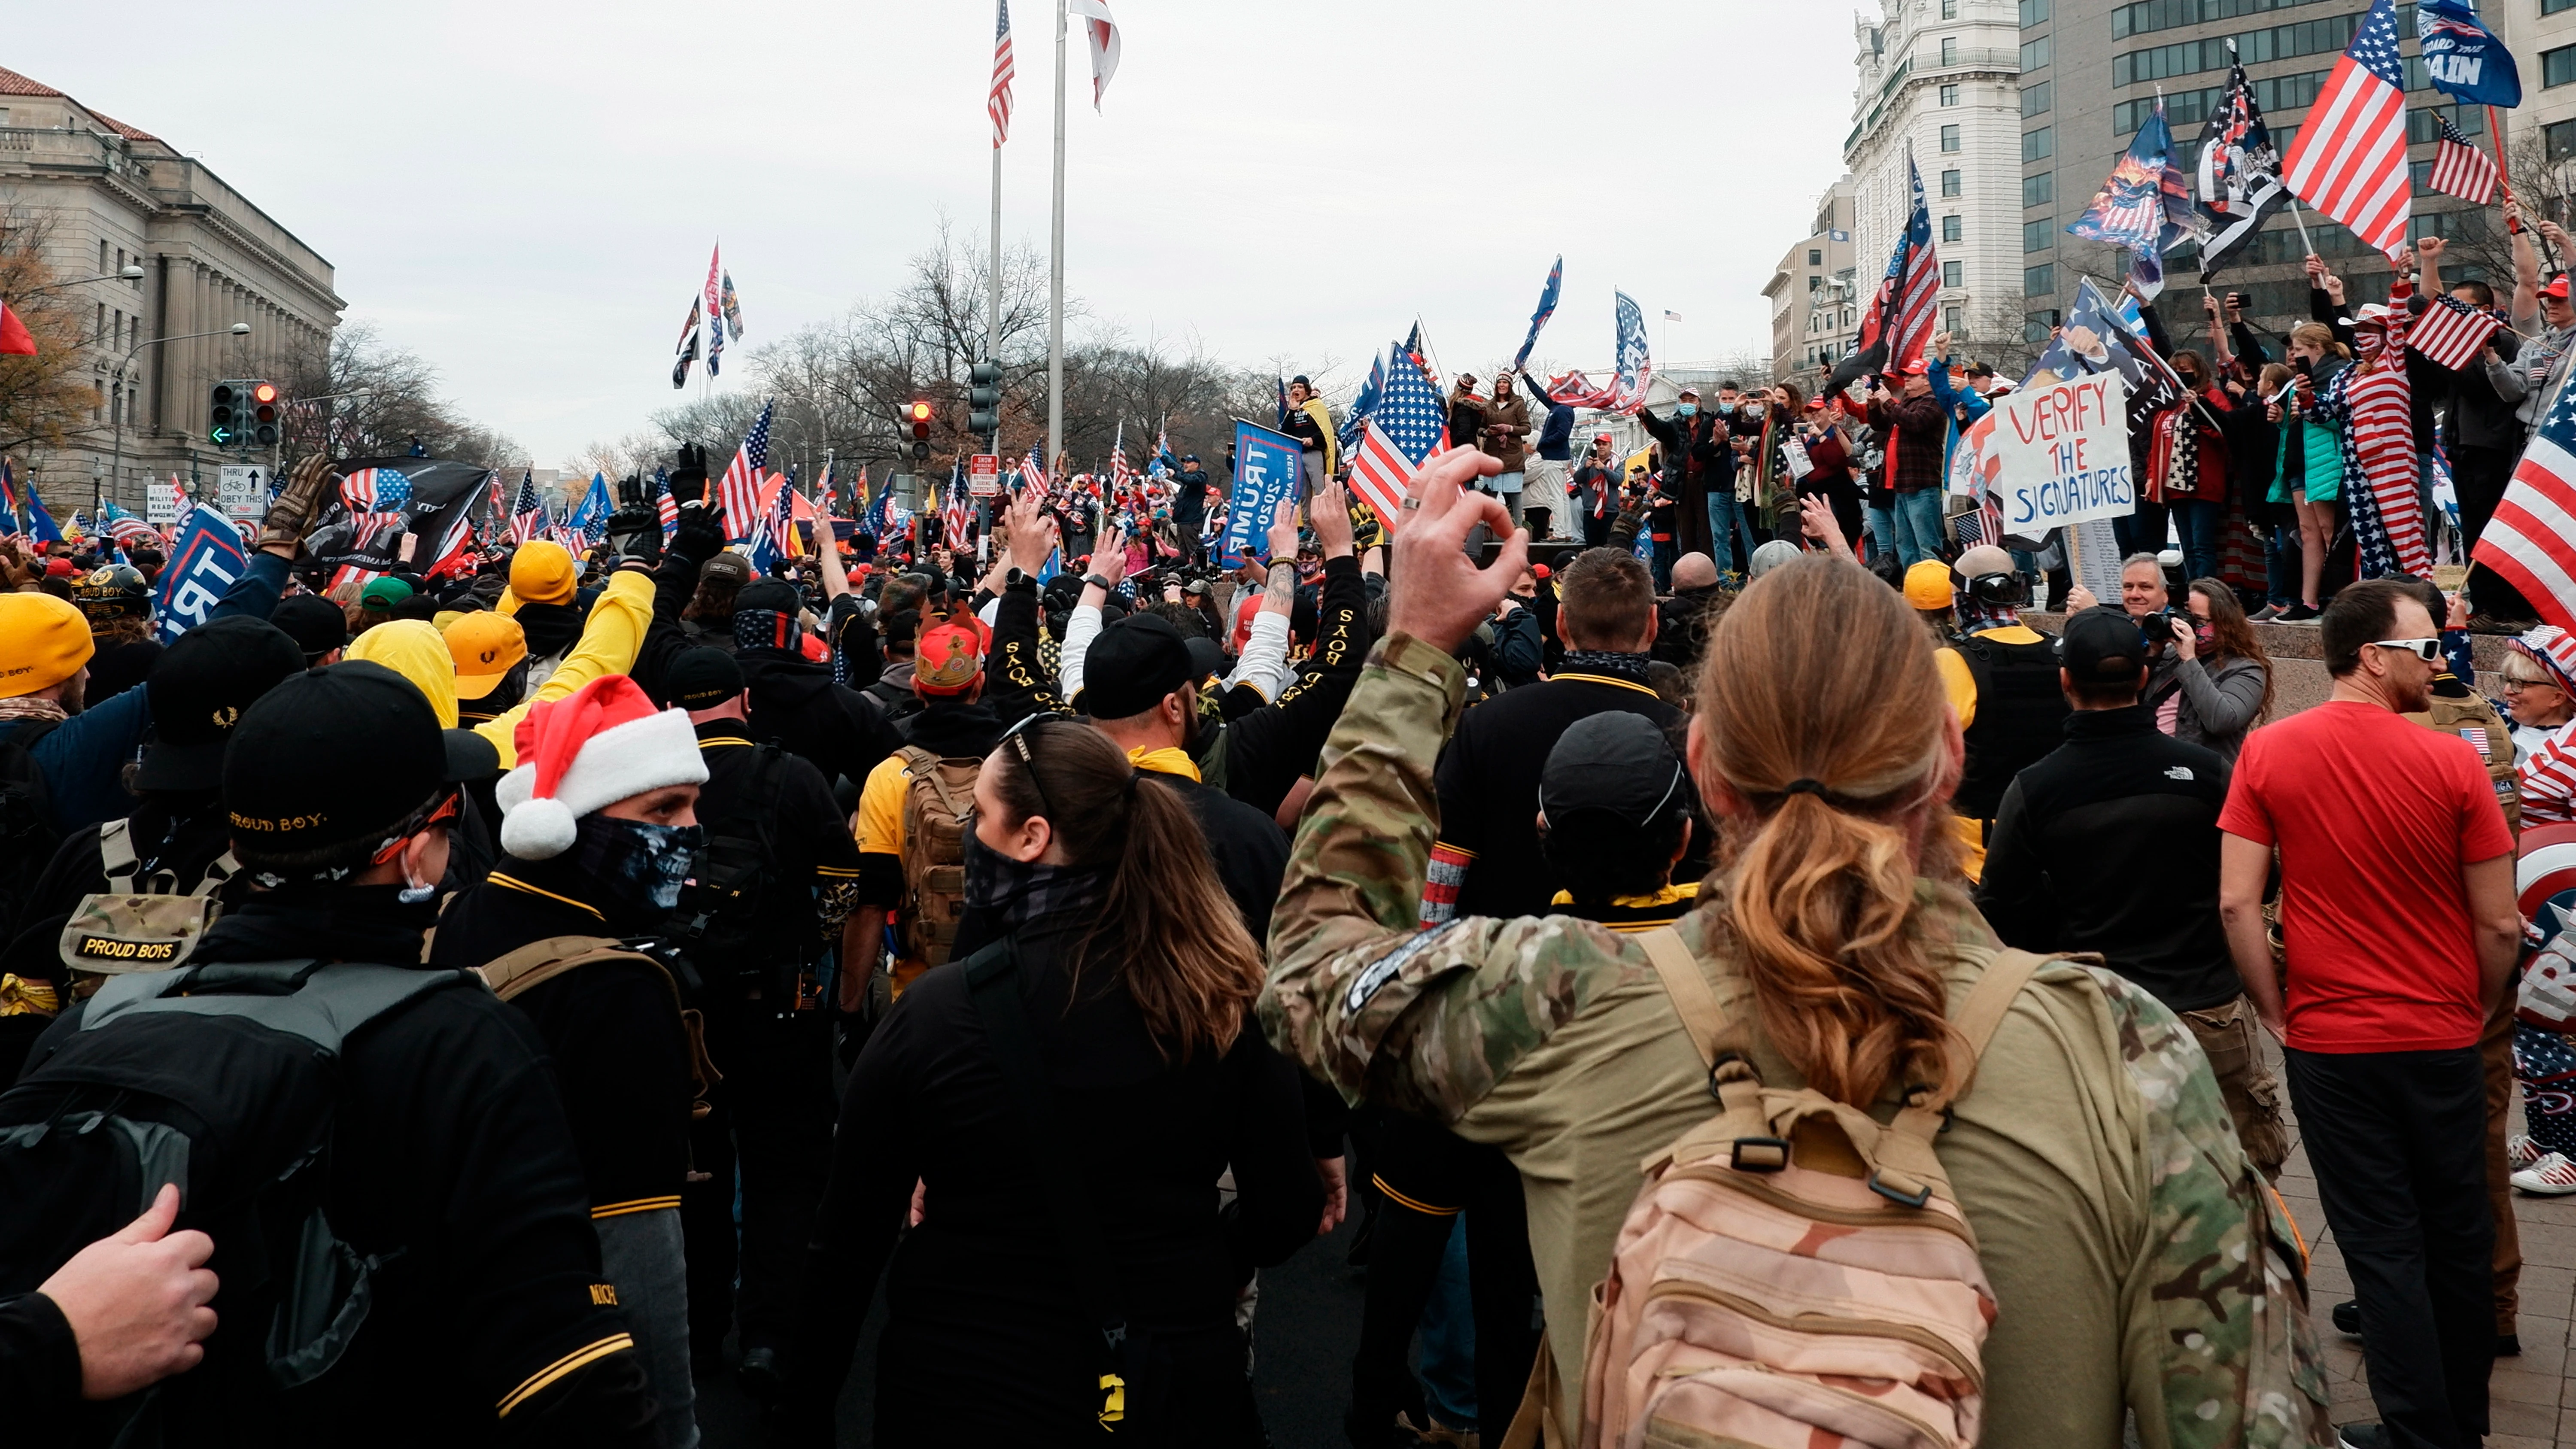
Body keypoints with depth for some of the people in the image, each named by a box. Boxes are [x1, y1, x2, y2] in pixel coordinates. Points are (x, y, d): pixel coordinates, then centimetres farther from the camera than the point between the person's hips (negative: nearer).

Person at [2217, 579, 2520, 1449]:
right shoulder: (2453, 763, -10)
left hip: (2328, 1042, 0)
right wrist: (2475, 1013, 11)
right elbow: (2500, 924, -6)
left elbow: (2236, 904, -11)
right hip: (2442, 1042, 1)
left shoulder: (2267, 753, -8)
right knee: (2458, 1237, 17)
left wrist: (2276, 1014, 1)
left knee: (2382, 1245, 9)